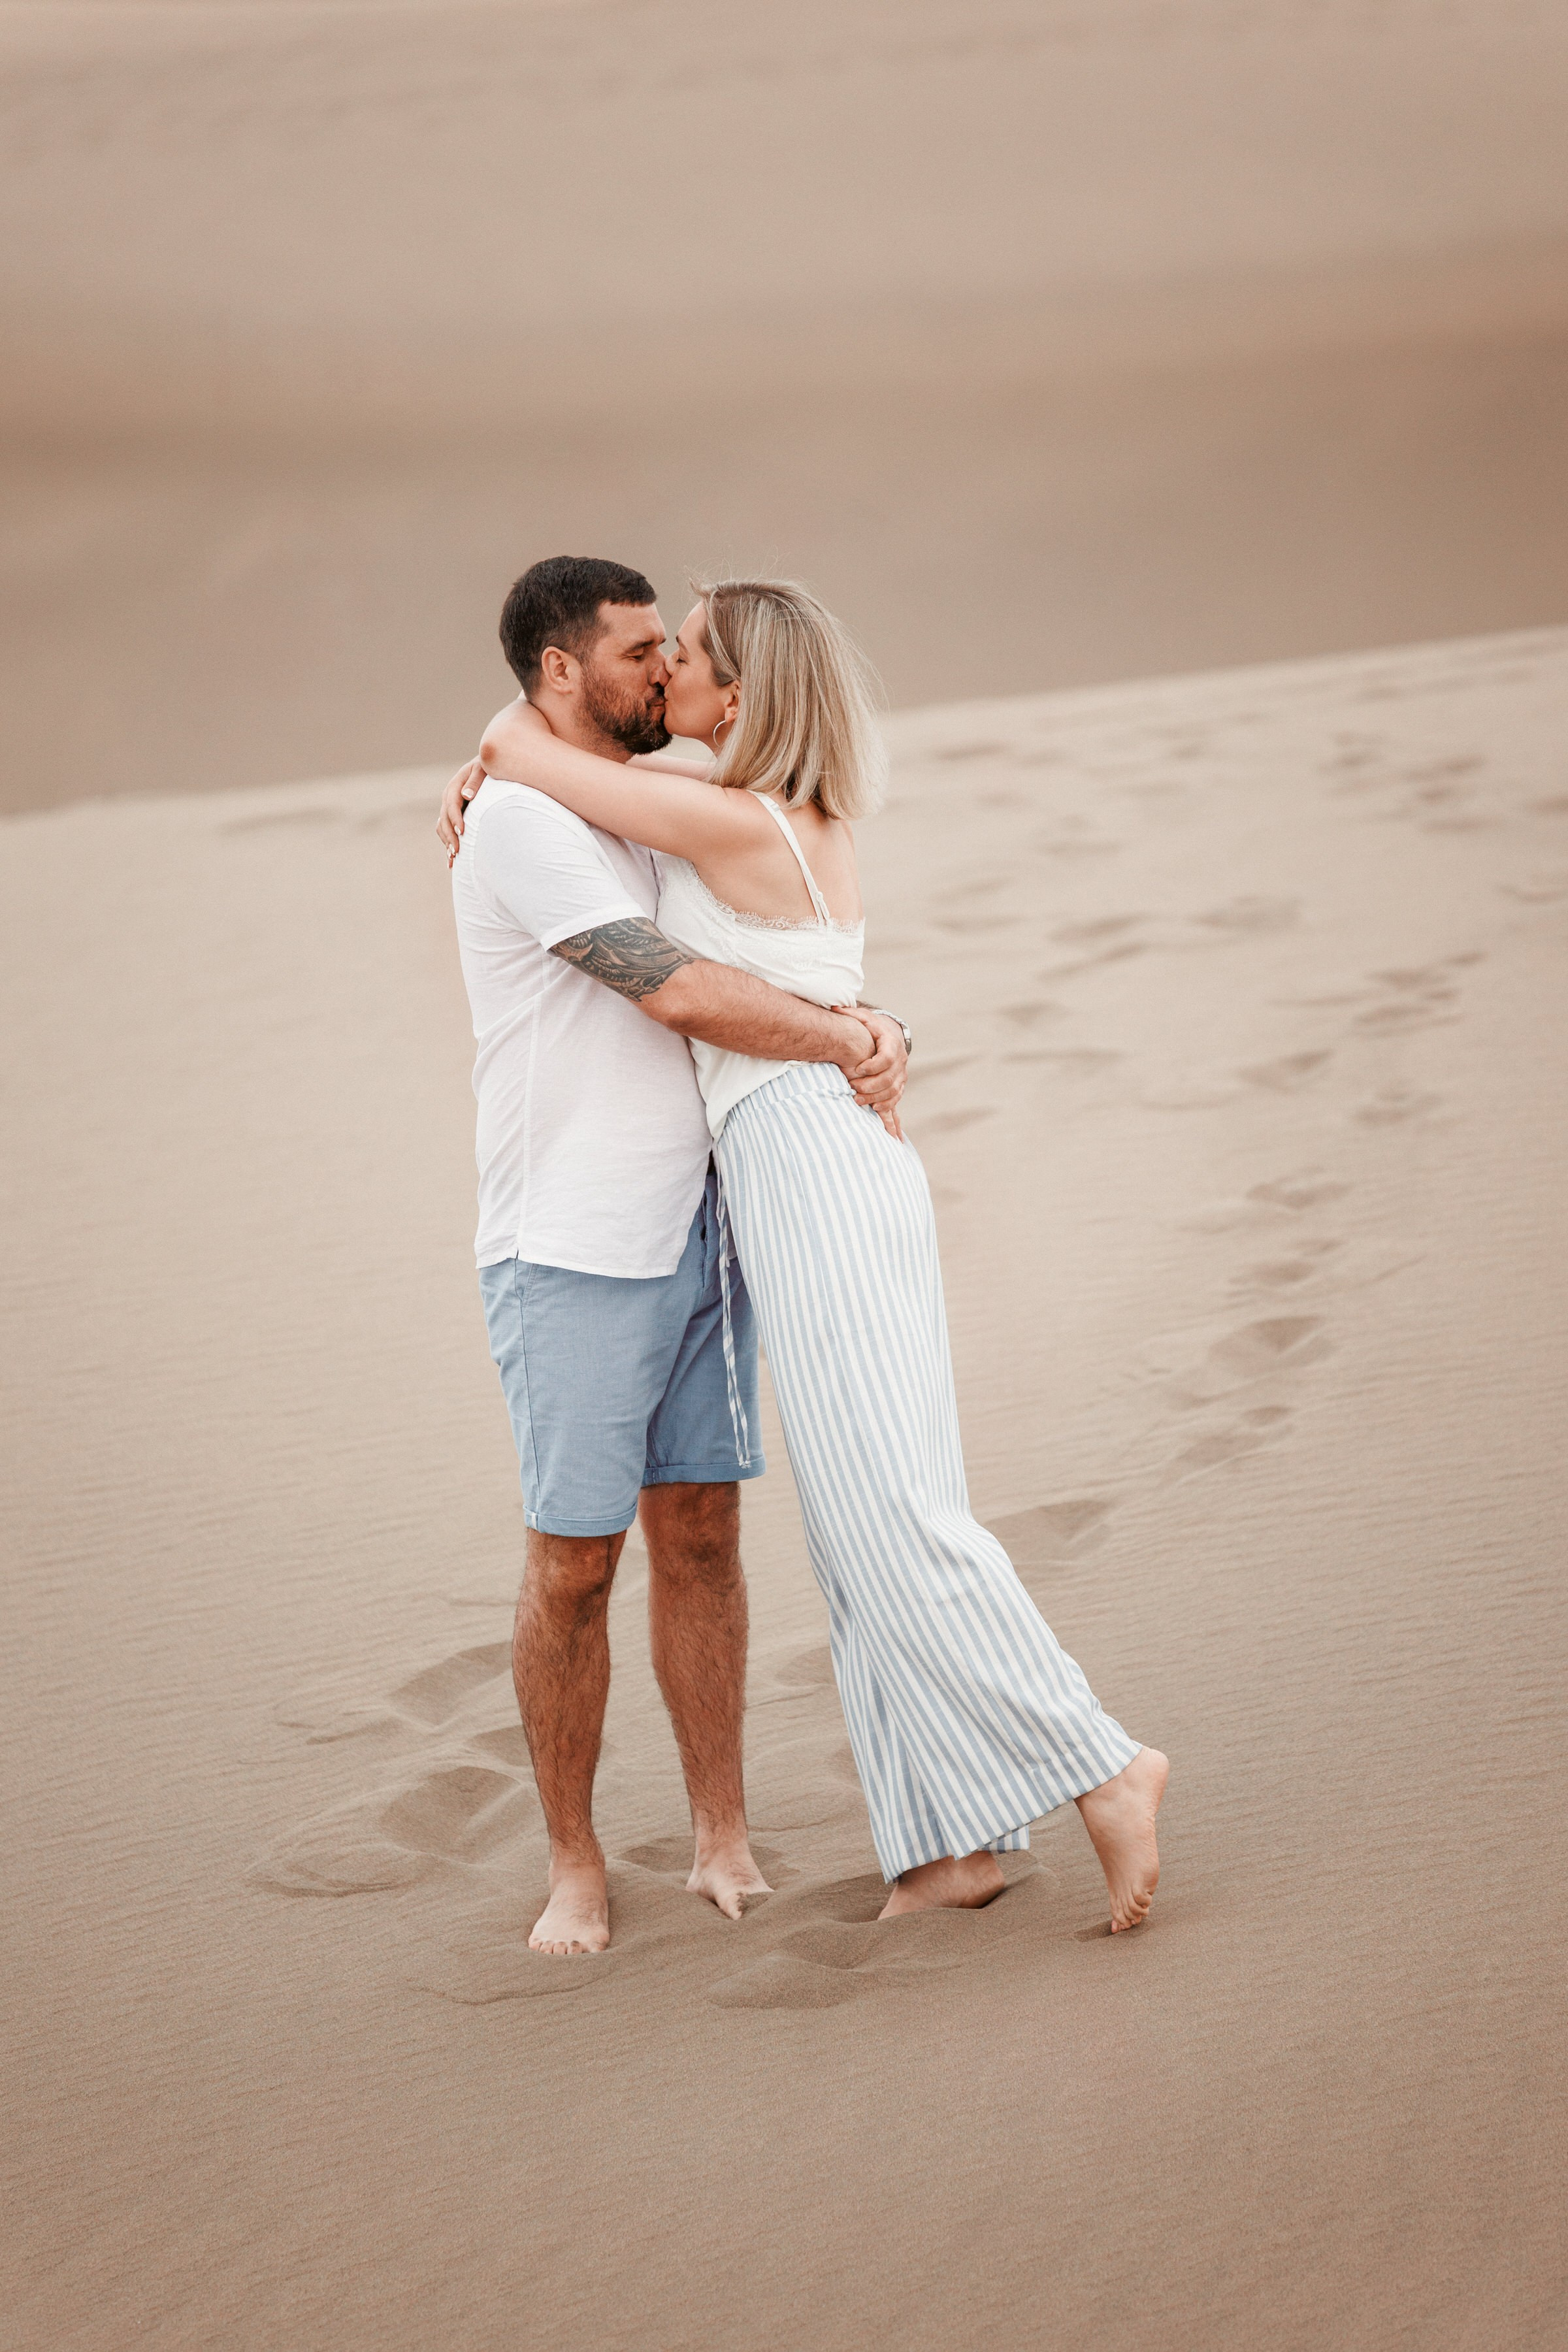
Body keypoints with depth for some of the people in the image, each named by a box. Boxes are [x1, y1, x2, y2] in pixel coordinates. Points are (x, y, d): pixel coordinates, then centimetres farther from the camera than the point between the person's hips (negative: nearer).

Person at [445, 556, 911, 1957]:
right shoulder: (521, 821, -15)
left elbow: (768, 974, 14)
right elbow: (679, 997, -22)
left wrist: (872, 1032, -8)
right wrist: (842, 1046, -11)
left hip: (697, 1232, 7)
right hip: (570, 1260, -7)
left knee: (703, 1536, 9)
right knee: (575, 1564, 0)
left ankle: (724, 1838, 18)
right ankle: (575, 1866, 13)